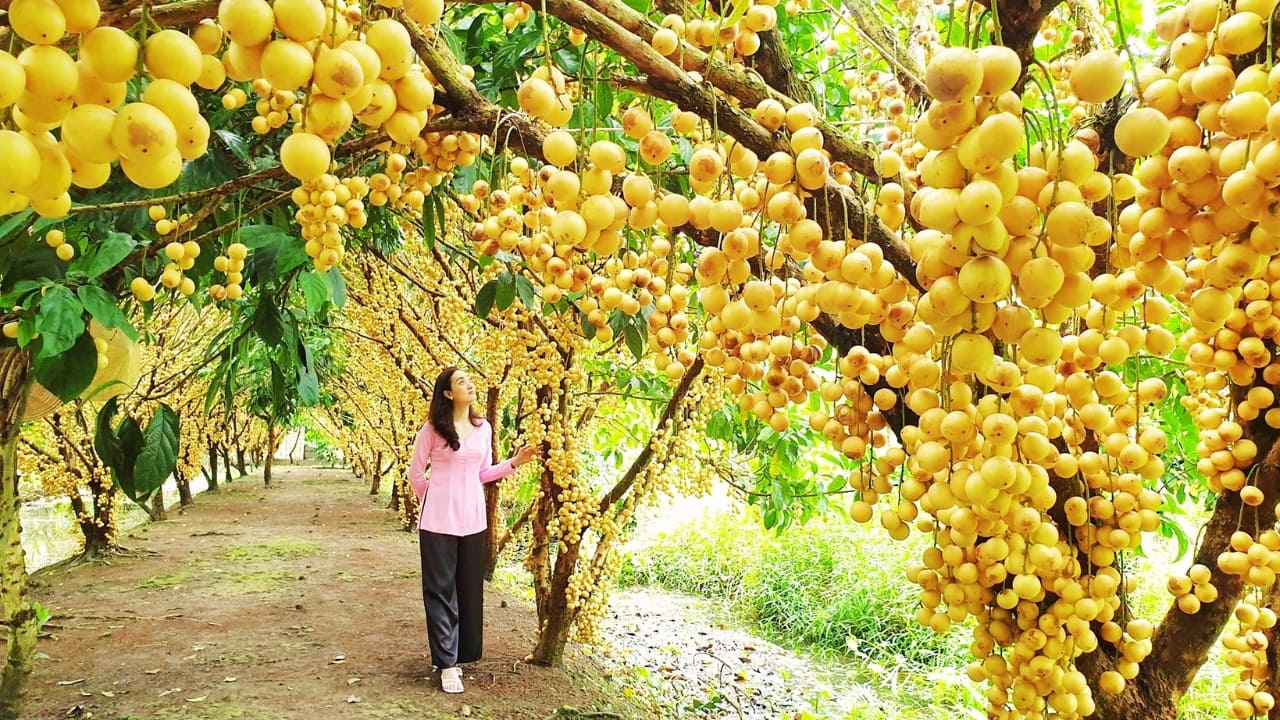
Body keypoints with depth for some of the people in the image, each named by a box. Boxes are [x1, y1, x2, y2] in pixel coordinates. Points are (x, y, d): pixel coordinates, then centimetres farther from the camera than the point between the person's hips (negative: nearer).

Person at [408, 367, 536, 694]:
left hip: (473, 519, 5)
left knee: (470, 590, 10)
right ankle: (447, 663, 5)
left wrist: (515, 462, 2)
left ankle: (460, 654, 24)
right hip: (439, 520, -4)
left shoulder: (483, 428, 8)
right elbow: (416, 473, 2)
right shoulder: (432, 429, -6)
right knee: (441, 590, 0)